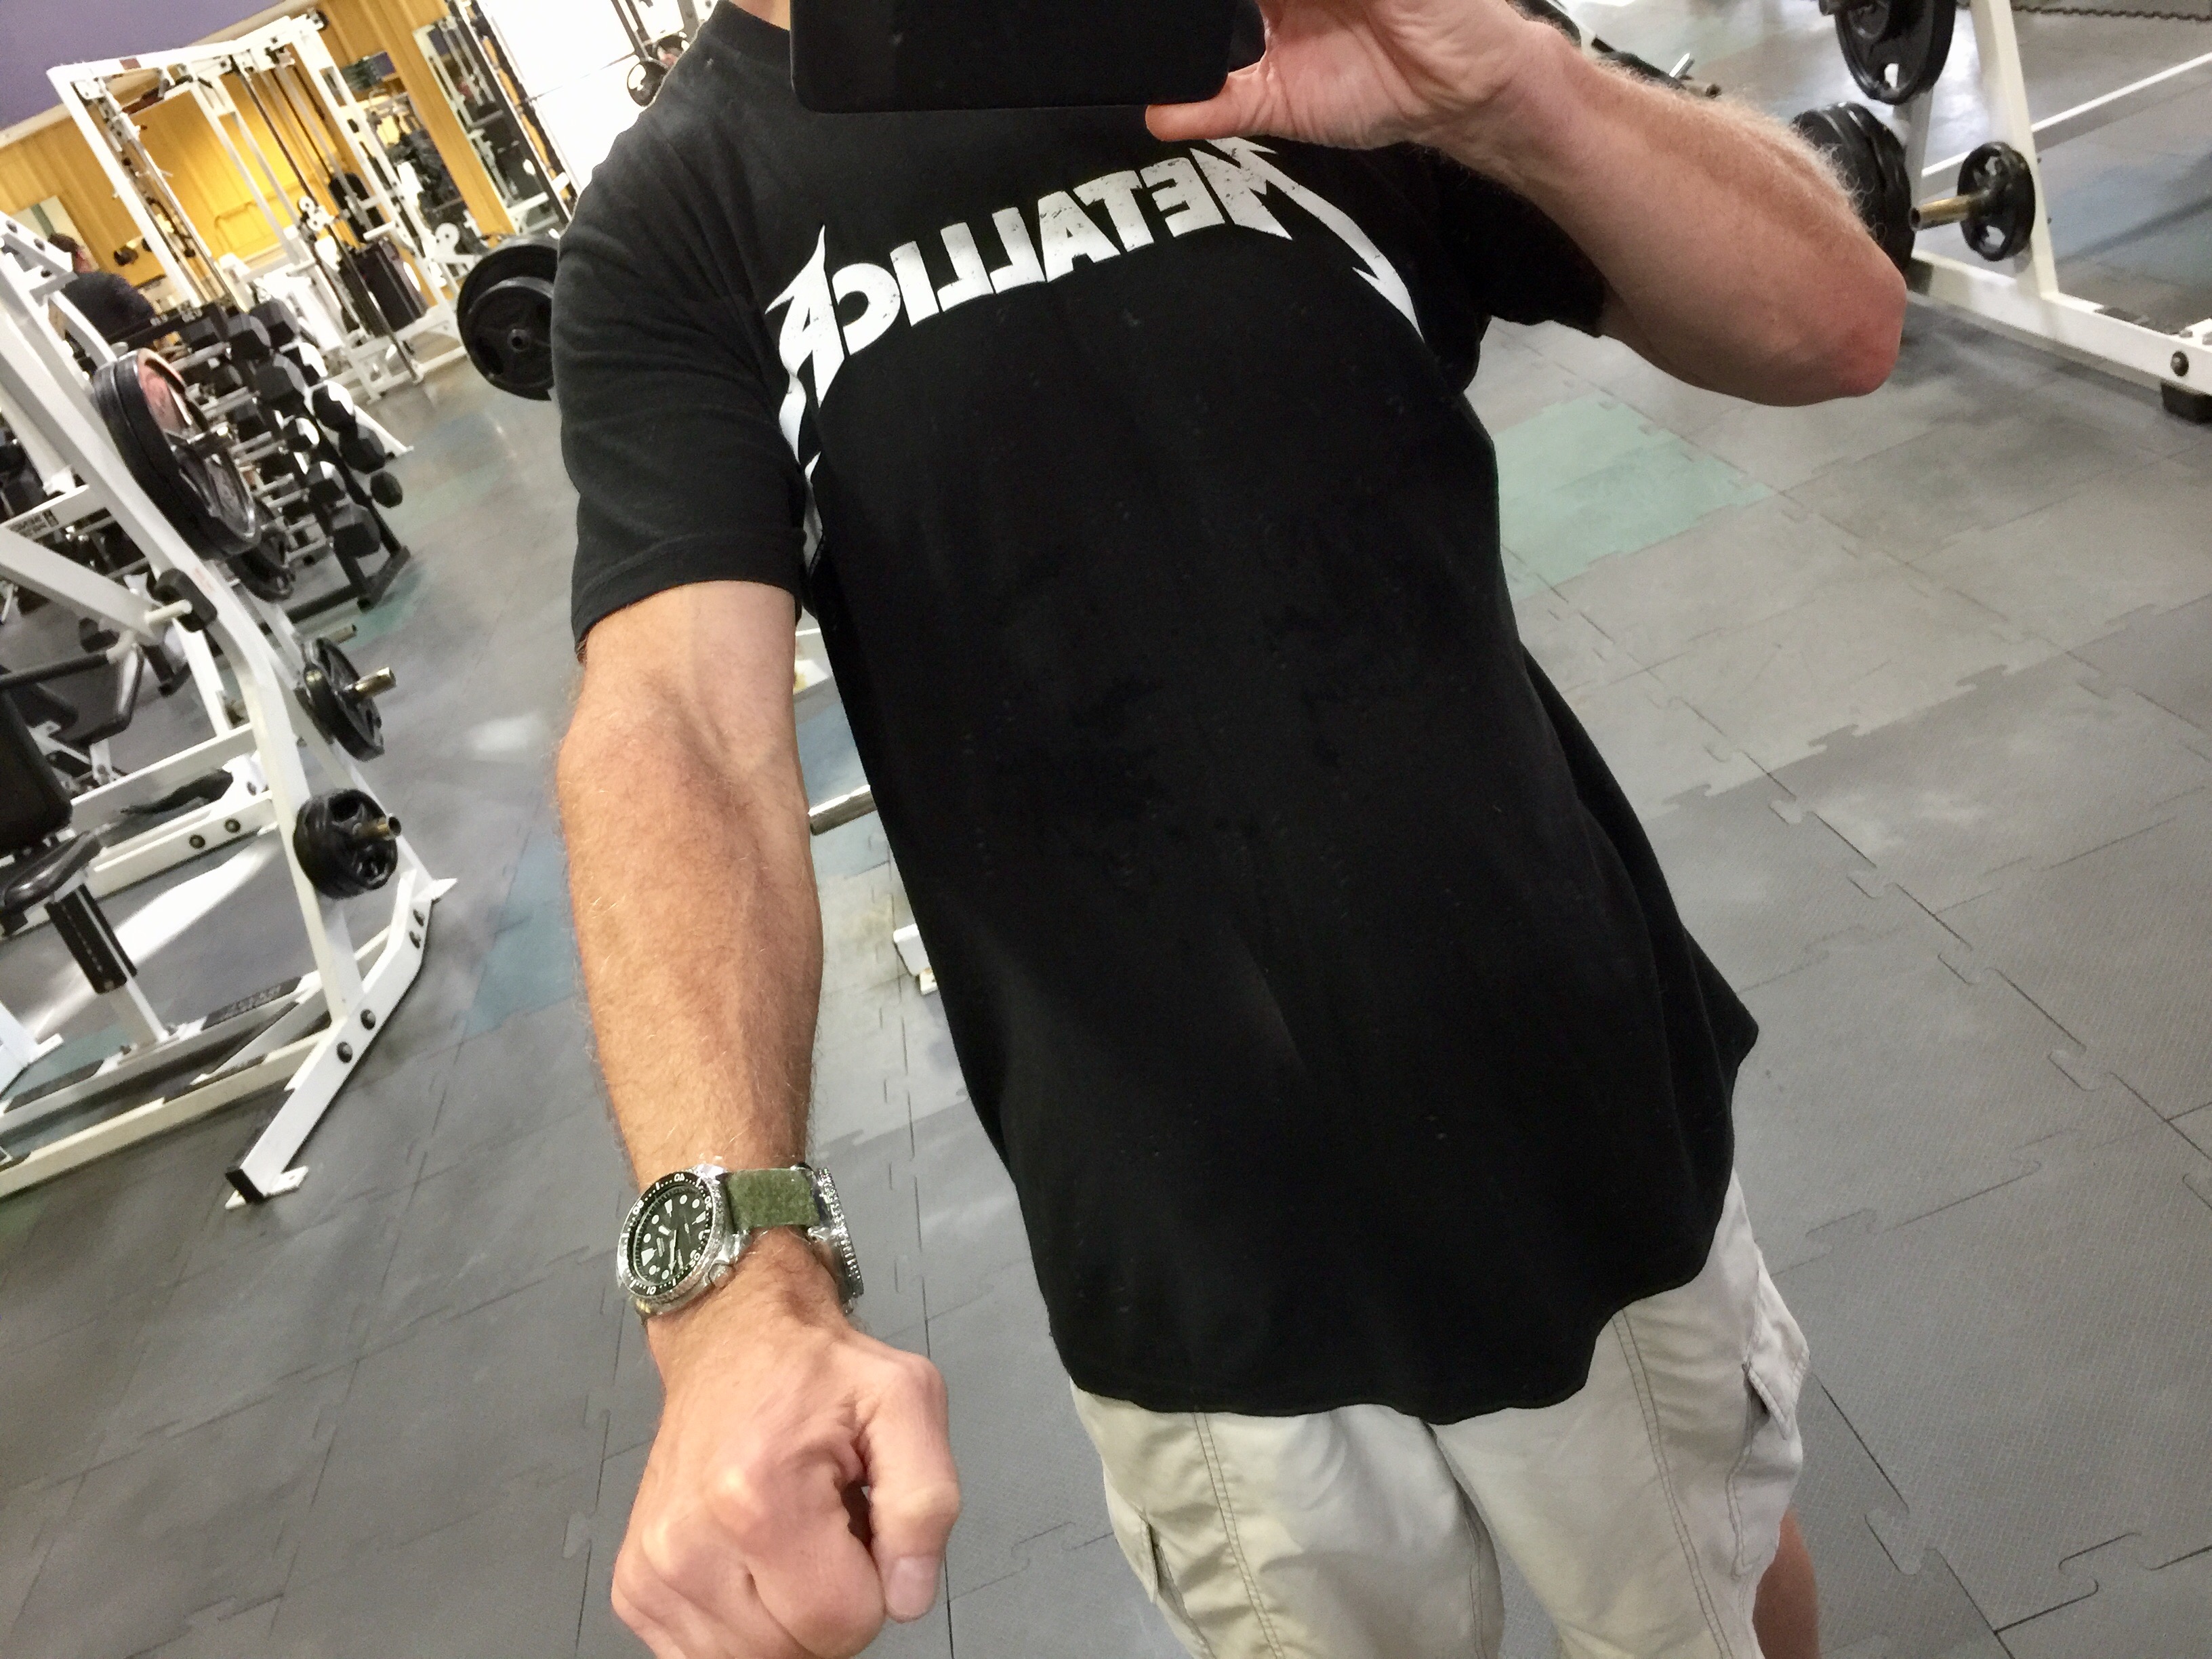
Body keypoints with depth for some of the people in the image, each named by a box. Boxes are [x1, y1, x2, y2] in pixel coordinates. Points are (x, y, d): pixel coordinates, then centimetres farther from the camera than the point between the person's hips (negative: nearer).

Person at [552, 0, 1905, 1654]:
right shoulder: (679, 218, -4)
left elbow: (1837, 320, -5)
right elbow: (672, 721, -19)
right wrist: (735, 1277, -36)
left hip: (1591, 1113, 2)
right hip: (1196, 1264, -1)